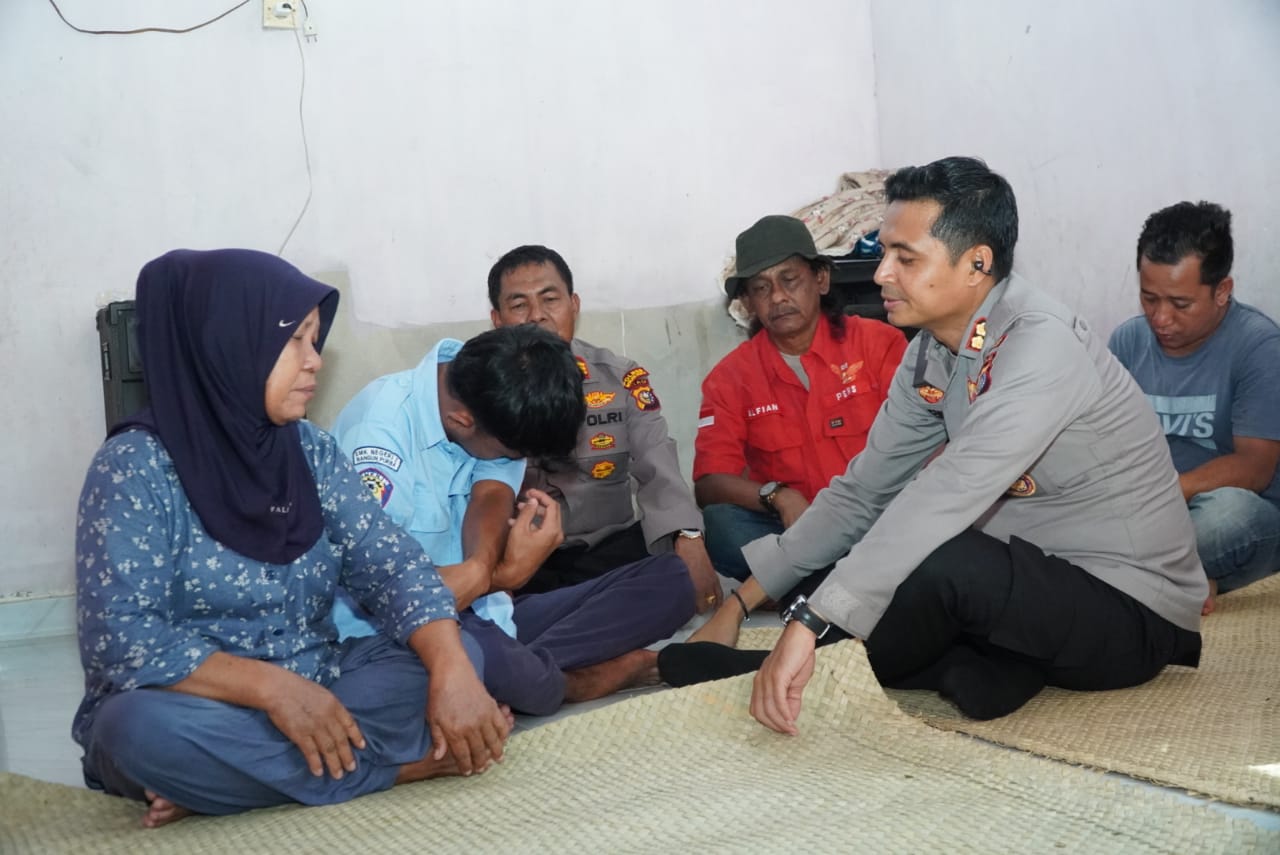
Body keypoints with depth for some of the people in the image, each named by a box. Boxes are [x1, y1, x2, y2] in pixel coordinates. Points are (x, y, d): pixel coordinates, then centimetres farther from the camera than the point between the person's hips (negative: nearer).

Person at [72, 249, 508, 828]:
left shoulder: (310, 450, 2)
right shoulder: (136, 466, -13)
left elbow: (393, 567, -7)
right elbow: (120, 639, -22)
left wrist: (451, 671, -26)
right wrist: (272, 686, -32)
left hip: (313, 696, 5)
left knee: (460, 648, -13)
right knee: (146, 726, -37)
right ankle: (419, 758, -25)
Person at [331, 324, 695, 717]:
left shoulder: (499, 410, 1)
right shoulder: (381, 429, -22)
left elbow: (492, 497, -11)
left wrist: (484, 565, -32)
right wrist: (501, 572, -22)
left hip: (482, 617, 7)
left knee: (667, 578, -6)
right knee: (472, 652, -43)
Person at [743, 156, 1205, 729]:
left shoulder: (1041, 347, -25)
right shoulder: (931, 352, 1)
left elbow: (947, 497, -37)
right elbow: (864, 490, 5)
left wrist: (810, 624, -41)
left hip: (1133, 612, -8)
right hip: (1034, 582, 9)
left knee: (935, 563, -33)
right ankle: (1005, 670, -8)